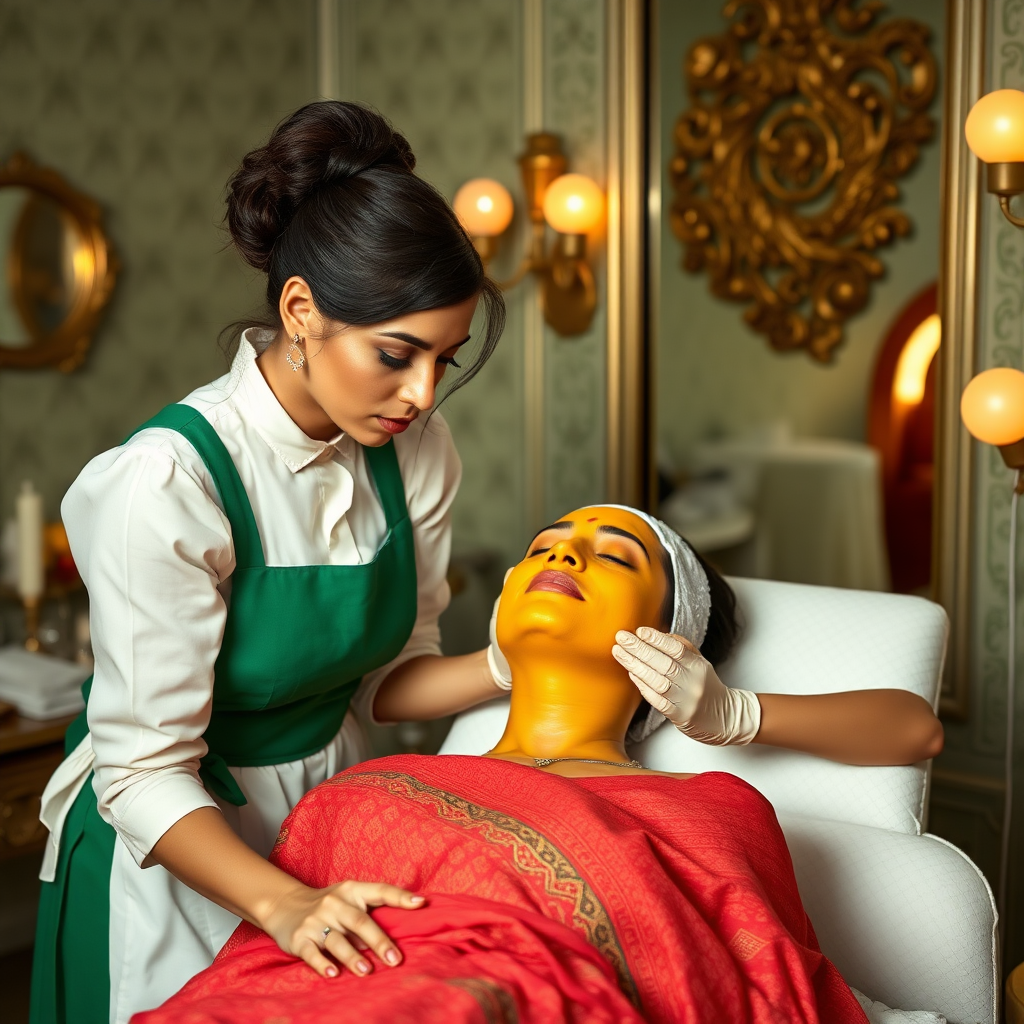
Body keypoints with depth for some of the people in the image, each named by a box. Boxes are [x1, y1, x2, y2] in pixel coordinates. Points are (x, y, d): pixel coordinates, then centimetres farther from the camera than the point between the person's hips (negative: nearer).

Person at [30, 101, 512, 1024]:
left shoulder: (415, 448, -11)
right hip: (175, 849, -5)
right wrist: (280, 903, -38)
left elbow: (387, 672, -1)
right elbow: (143, 772, -25)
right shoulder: (169, 482, -28)